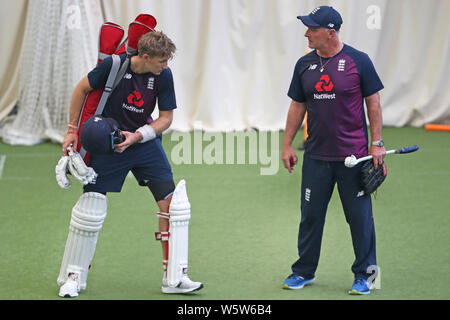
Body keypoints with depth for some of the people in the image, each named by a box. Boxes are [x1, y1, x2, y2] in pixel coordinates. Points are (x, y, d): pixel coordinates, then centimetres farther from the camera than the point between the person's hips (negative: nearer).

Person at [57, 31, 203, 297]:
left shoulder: (163, 75, -11)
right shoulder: (114, 65, -19)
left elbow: (166, 117, -4)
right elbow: (83, 89, -4)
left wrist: (136, 136, -19)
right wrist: (73, 130, -3)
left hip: (146, 141, 3)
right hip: (107, 142, -3)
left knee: (170, 202, -5)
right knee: (90, 206, -6)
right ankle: (73, 276, 10)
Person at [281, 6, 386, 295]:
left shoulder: (358, 61, -6)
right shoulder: (305, 65, 6)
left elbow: (373, 103, -2)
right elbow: (297, 106, 13)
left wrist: (377, 143, -6)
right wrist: (287, 144, 10)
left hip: (354, 156, -4)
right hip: (316, 156, 4)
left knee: (360, 217, 1)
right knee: (310, 215, 9)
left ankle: (363, 275, 12)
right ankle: (304, 271, 21)